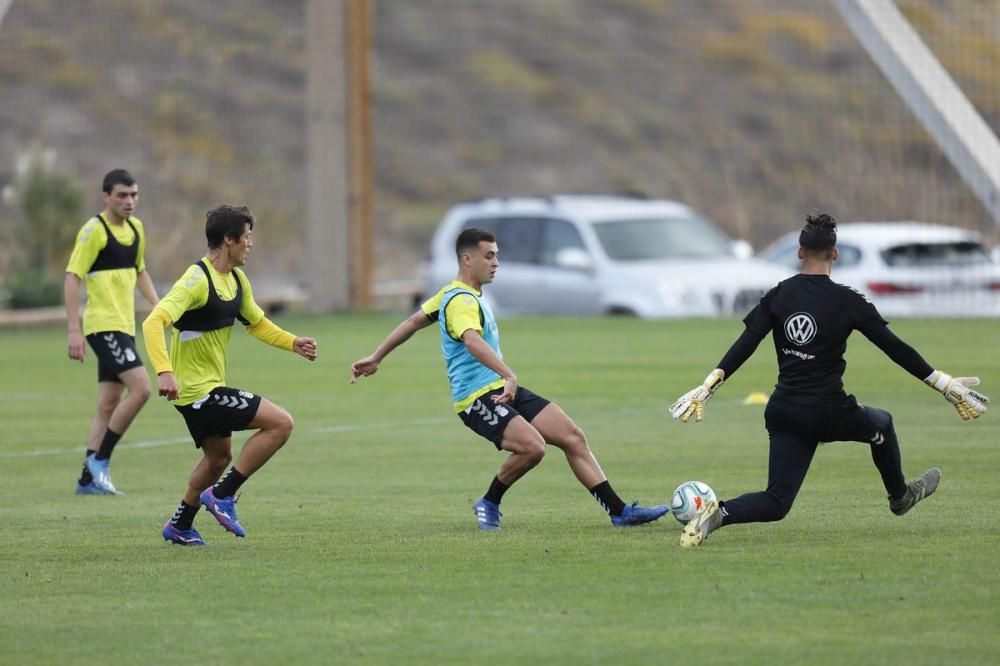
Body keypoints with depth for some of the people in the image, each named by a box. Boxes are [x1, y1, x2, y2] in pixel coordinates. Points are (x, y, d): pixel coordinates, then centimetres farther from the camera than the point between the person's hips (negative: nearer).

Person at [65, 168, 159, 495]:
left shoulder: (136, 228, 12)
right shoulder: (94, 230, -12)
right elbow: (72, 277, -14)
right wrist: (74, 330, -19)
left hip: (123, 327, 8)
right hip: (103, 326, -8)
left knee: (109, 405, 8)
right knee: (140, 388, -18)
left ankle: (89, 479, 12)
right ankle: (100, 459, -8)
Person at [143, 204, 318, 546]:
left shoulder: (237, 280, 8)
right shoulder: (197, 281, -22)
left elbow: (256, 323, 24)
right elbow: (154, 322, -32)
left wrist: (293, 343, 9)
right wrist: (164, 371, -45)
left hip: (208, 387, 10)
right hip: (199, 390, -10)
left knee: (219, 456, 26)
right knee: (281, 423, -12)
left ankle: (180, 526, 37)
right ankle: (222, 495, -6)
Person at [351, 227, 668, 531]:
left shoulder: (452, 293, 17)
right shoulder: (462, 301, -16)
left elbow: (413, 321, 24)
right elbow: (473, 342, -35)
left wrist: (375, 358, 32)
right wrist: (509, 376, -46)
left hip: (501, 390, 10)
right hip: (478, 400, -10)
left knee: (573, 437, -2)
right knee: (532, 446, -31)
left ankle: (619, 511, -3)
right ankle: (489, 504, -5)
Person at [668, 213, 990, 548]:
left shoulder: (778, 295, 2)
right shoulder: (847, 301, -8)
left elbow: (744, 346, -3)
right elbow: (894, 347, -4)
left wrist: (708, 386, -1)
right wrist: (944, 384, 3)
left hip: (784, 413, 3)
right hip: (829, 413, -3)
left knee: (776, 502, 4)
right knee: (882, 423, 31)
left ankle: (718, 513, -23)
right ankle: (900, 495, 50)